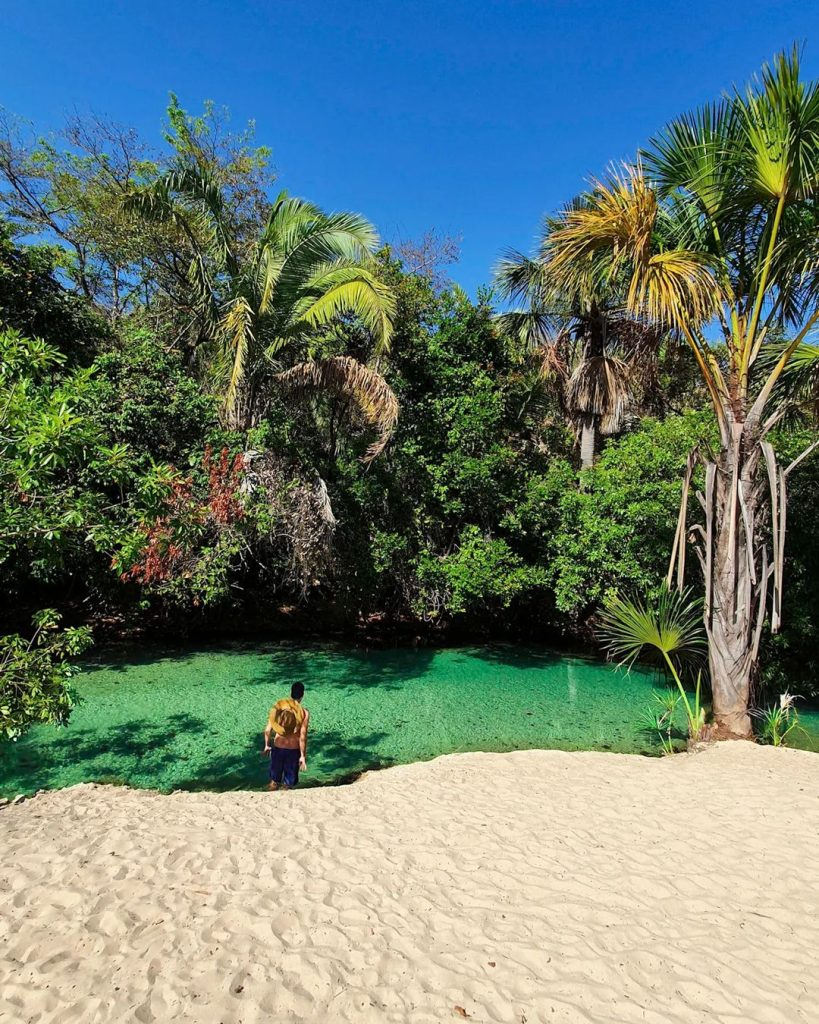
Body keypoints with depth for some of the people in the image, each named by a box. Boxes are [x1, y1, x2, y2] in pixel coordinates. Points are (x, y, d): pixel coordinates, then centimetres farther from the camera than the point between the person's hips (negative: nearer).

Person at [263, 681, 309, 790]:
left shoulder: (277, 706, -6)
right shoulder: (304, 712, -15)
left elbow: (268, 729, -1)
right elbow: (302, 736, -16)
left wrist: (267, 745, 13)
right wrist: (303, 756, -8)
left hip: (277, 748, 3)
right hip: (293, 750, -3)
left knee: (274, 780, 23)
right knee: (289, 784, 15)